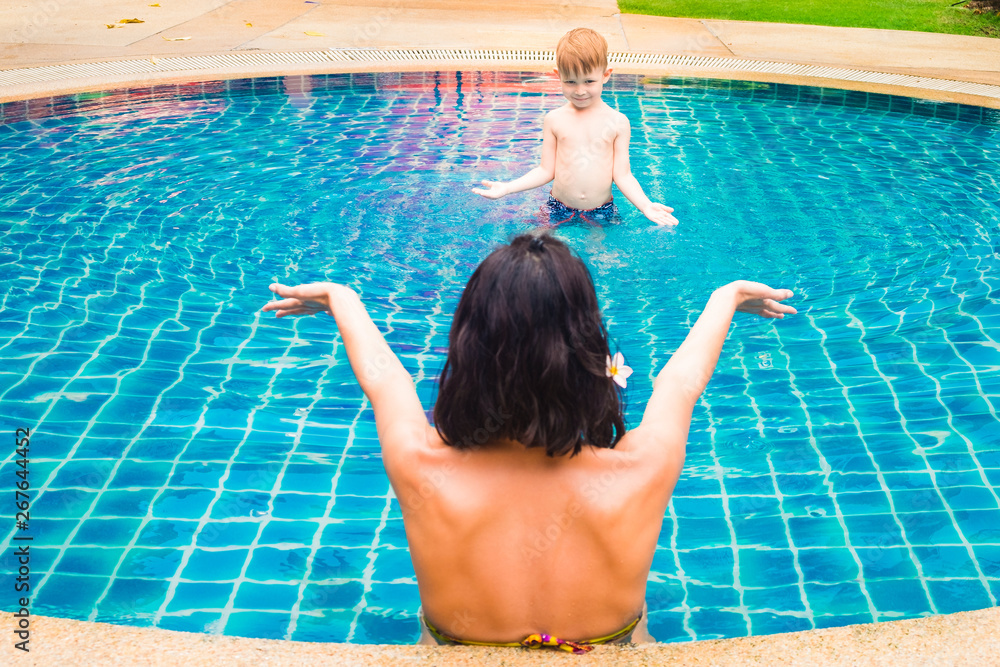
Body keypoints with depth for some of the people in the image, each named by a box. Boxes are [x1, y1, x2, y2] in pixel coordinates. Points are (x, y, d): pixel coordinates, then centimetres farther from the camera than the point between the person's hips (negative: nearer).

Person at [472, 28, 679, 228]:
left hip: (601, 213, 0)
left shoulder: (617, 122, -4)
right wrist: (506, 188, -8)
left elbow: (622, 175, -4)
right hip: (559, 210, 1)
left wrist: (646, 205, -18)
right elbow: (546, 171, 2)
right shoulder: (554, 120, -2)